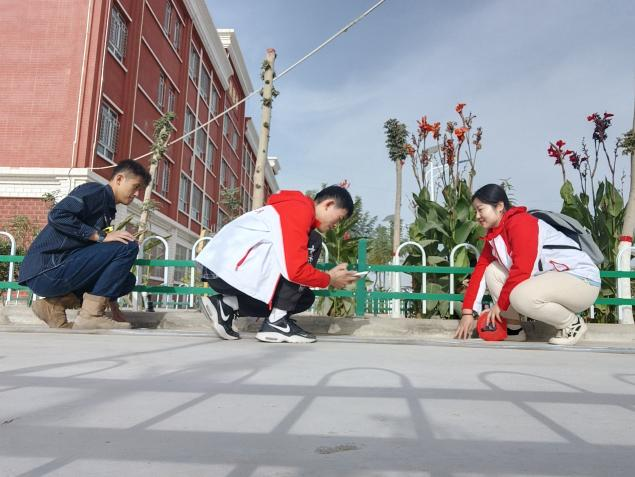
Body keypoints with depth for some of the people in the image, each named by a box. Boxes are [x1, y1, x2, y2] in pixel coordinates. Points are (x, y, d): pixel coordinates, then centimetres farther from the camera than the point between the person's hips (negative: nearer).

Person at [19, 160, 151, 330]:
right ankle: (90, 316, -12)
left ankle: (54, 305, 3)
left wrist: (115, 310, 19)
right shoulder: (96, 191, -4)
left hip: (58, 271, 9)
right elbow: (57, 215, -20)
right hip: (47, 271, -9)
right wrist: (101, 236, -18)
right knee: (127, 247, -15)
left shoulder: (107, 208, 21)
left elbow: (100, 258, 21)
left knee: (127, 280, 10)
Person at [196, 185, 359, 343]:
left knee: (304, 298, 14)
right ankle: (277, 323, -6)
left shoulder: (293, 208, 21)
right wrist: (329, 279, -2)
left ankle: (227, 305, 8)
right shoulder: (301, 209, -10)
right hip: (231, 269, -10)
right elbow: (296, 270, -20)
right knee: (312, 243, -8)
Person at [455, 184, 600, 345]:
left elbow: (522, 270, -25)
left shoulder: (520, 223, -20)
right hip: (548, 278, 9)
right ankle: (514, 329, 5)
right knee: (492, 271, -1)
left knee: (521, 296, -34)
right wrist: (467, 311, 0)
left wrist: (500, 304, -14)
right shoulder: (493, 233, 7)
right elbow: (480, 269, 5)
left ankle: (572, 324, -6)